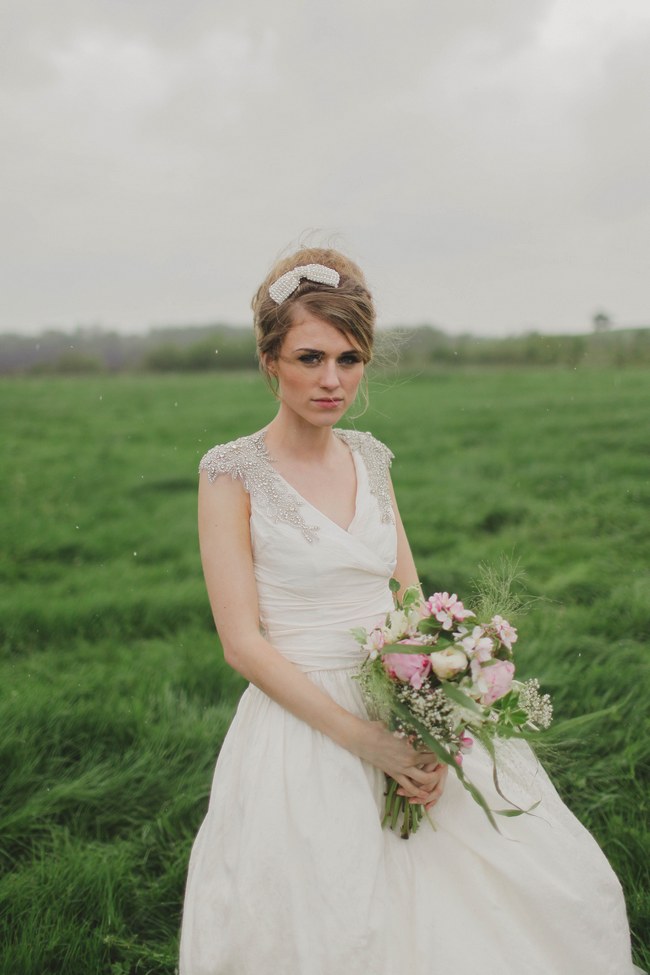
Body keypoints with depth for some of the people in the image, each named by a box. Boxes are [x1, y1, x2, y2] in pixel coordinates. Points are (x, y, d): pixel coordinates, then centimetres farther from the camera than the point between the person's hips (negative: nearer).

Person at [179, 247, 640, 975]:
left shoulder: (370, 457, 7)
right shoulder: (232, 473, -9)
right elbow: (243, 643, -12)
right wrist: (365, 739, -18)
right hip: (304, 726, -5)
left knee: (560, 894, 4)